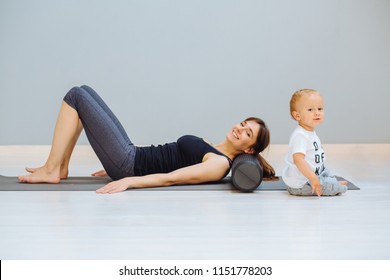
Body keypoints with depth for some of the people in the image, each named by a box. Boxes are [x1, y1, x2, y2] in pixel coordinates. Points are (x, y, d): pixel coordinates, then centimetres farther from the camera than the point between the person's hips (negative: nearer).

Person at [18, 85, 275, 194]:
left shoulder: (220, 164, -13)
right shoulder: (211, 151, 15)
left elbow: (171, 178, -23)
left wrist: (129, 180, -31)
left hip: (129, 164, -9)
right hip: (132, 159, 9)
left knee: (77, 96, -7)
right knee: (83, 92, 10)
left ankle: (51, 171, -3)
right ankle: (61, 167, 10)